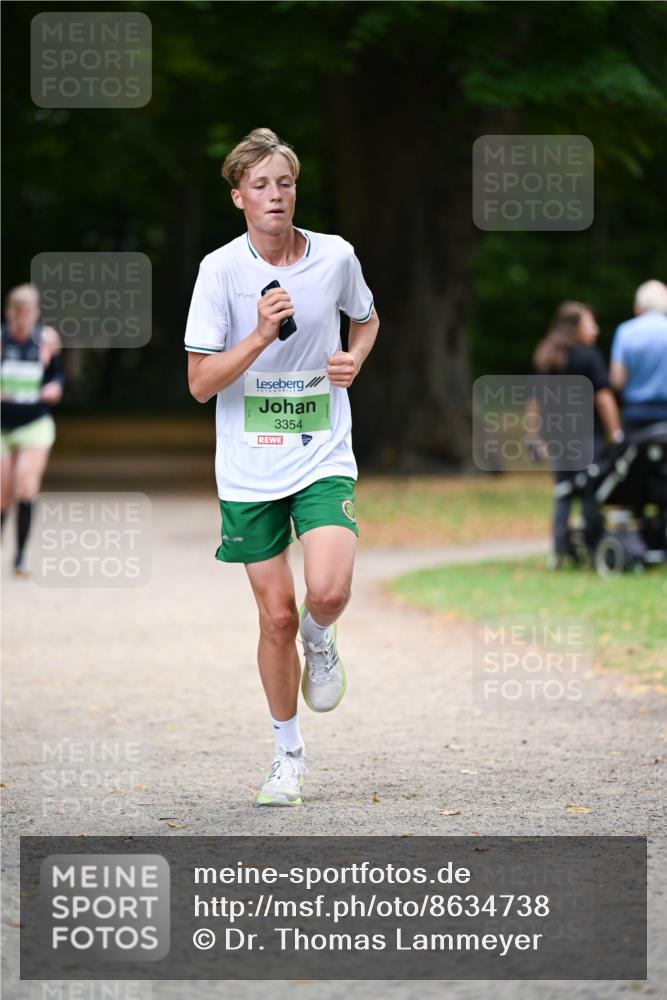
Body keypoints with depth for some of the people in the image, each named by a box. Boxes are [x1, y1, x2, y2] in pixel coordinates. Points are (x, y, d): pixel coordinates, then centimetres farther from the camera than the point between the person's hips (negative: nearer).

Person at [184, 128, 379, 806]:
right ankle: (288, 752, 22)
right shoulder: (220, 269, -7)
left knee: (327, 591, -22)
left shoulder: (335, 256, -1)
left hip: (323, 457, 1)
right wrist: (262, 335, -22)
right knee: (276, 616, 3)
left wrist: (355, 357, 1)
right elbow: (200, 383, -8)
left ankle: (319, 639, 16)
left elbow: (366, 318, 22)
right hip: (250, 469, 0)